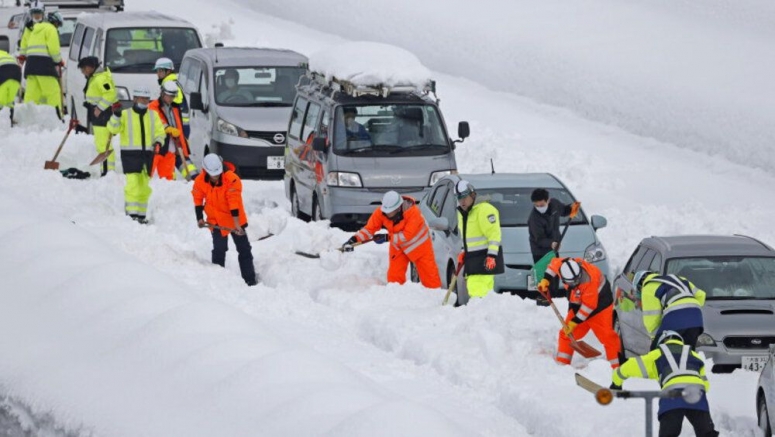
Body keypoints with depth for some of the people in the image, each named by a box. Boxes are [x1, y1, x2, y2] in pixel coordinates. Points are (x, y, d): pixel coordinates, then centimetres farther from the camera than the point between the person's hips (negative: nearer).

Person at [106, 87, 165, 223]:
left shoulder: (153, 115, 12)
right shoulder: (126, 115, 1)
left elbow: (159, 132, 12)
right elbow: (113, 129, -7)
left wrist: (158, 141, -10)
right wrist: (116, 116, -25)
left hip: (147, 155, 4)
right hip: (130, 154, -4)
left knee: (144, 186, 7)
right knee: (133, 185, -14)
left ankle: (141, 214, 15)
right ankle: (131, 213, -13)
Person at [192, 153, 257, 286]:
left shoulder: (231, 179, -26)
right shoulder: (200, 181, -13)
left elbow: (234, 202, -28)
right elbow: (198, 200, 3)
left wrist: (236, 224, -30)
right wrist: (200, 218, -4)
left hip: (235, 220, -2)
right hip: (216, 221, 2)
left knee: (244, 249, 4)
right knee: (219, 250, 0)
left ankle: (250, 279, 12)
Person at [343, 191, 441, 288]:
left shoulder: (413, 212, -34)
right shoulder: (381, 213, -23)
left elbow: (407, 235, -33)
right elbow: (369, 229, -18)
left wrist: (387, 238, -35)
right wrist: (353, 240, -30)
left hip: (417, 243, -3)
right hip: (398, 247, 3)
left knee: (428, 273, 0)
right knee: (394, 276, -1)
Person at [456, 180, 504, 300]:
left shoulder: (484, 209, -13)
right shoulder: (462, 213, 17)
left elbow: (494, 234, -18)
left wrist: (492, 255, -23)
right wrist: (463, 252, 18)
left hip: (485, 258, -9)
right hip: (472, 258, 9)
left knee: (477, 291, -20)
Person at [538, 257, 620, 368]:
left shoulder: (589, 279, -38)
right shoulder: (563, 266, -22)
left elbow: (588, 306, -30)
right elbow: (554, 263, 6)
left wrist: (575, 322, -24)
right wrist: (546, 280, -1)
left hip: (599, 303, -7)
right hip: (577, 305, 7)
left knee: (606, 335, -14)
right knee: (567, 333, 5)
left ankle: (616, 366, -10)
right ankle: (561, 364, 14)